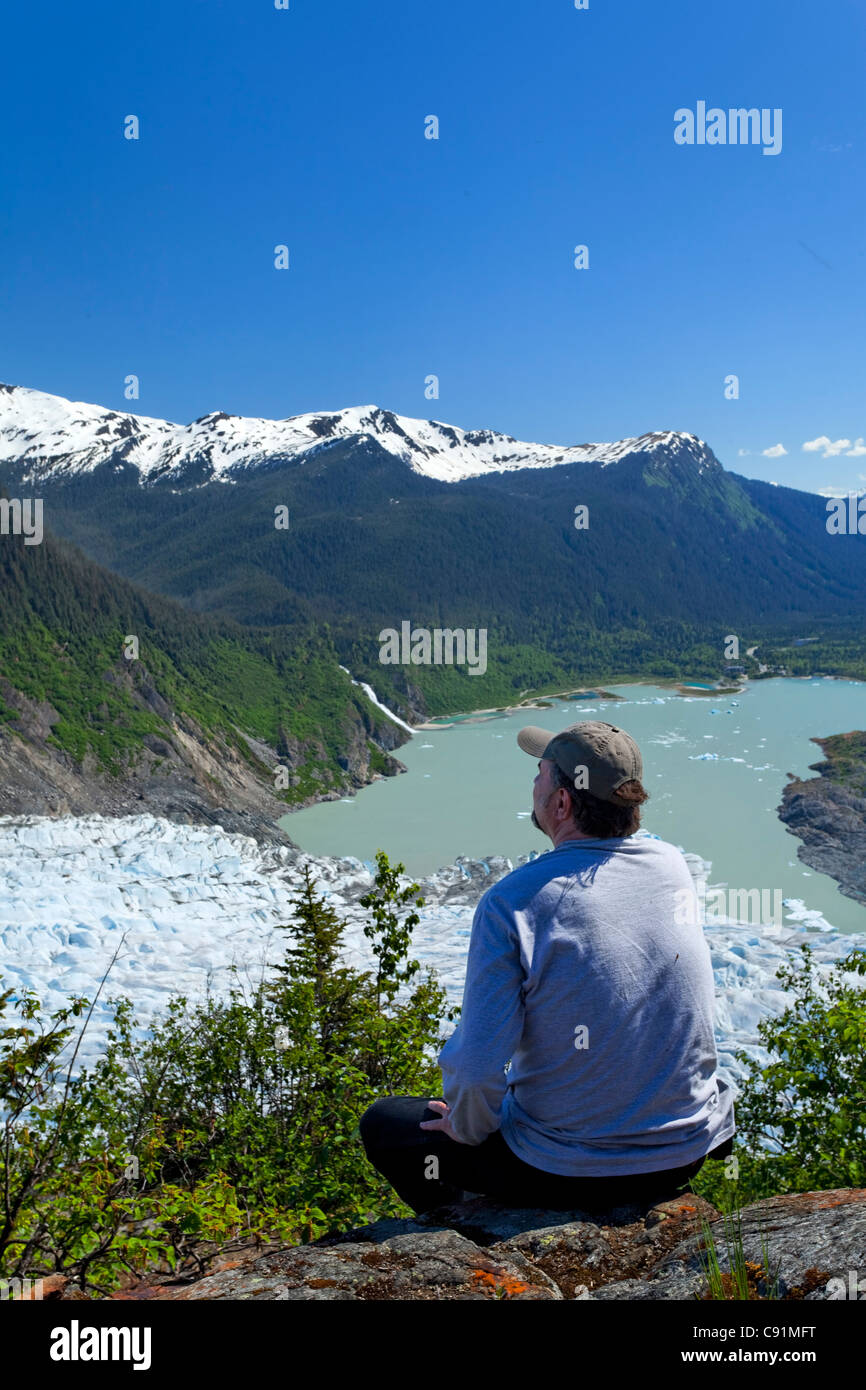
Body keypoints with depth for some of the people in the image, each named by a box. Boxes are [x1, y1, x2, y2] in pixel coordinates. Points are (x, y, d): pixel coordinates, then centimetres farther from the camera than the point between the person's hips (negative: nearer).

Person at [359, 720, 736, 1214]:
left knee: (384, 1123, 13)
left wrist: (465, 1128, -4)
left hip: (572, 1173, -5)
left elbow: (479, 1067, -21)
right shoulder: (674, 866, -8)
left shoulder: (512, 902, -23)